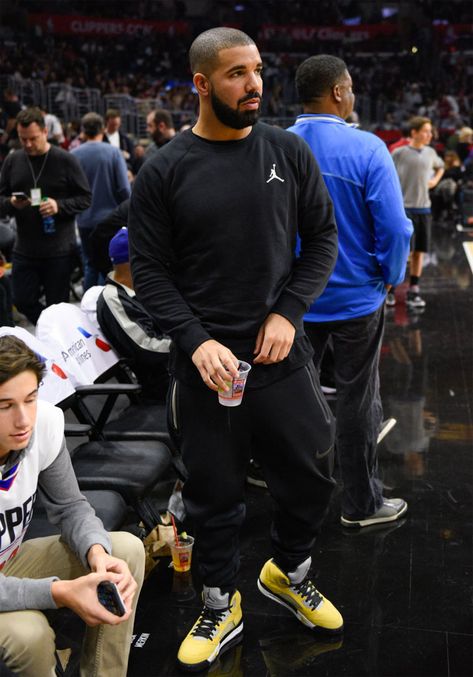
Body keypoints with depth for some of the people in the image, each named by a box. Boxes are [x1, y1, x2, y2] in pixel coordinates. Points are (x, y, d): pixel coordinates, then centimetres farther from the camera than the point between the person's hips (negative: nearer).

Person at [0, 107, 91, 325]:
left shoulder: (65, 160, -6)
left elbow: (85, 198, -4)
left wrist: (59, 206, -21)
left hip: (59, 250, -4)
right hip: (24, 250, 4)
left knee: (57, 306, 6)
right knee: (23, 302, 8)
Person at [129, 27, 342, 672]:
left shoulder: (289, 152, 1)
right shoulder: (164, 171, -5)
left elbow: (322, 238, 5)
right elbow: (149, 269, -4)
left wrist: (288, 312, -7)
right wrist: (196, 340, -15)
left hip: (282, 352, 2)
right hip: (206, 359, -2)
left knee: (311, 473, 12)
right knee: (214, 491, 11)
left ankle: (288, 572, 42)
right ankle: (221, 607, 33)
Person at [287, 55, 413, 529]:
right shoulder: (366, 148, -16)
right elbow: (393, 228, -17)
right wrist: (391, 277, 0)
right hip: (355, 295, -4)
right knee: (357, 399, 9)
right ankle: (361, 504, 21)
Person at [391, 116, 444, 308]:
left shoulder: (430, 152, 9)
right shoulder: (399, 153, -7)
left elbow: (440, 166, 29)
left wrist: (435, 180, 11)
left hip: (424, 208, 5)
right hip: (404, 207, -5)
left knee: (419, 251, 7)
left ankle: (413, 291, 15)